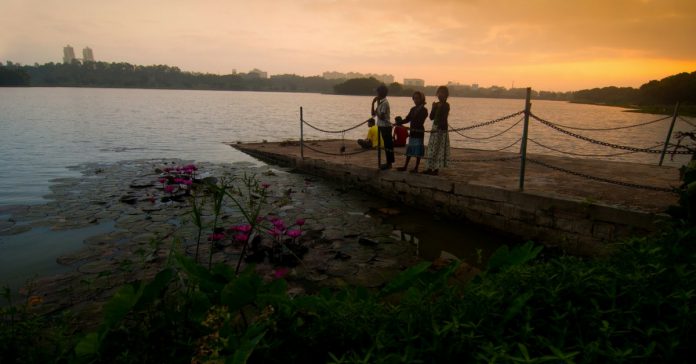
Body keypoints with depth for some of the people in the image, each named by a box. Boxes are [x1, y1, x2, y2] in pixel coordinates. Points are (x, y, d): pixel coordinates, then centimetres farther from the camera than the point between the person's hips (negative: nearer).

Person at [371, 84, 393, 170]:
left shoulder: (384, 103, -16)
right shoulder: (381, 102, 13)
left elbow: (381, 117, -22)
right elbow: (374, 114, 14)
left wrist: (376, 110, -7)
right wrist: (373, 103, 4)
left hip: (385, 127, -10)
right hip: (383, 126, 10)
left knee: (387, 145, -5)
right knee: (387, 145, 12)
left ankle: (389, 163, 0)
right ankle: (389, 162, 18)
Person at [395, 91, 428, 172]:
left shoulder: (424, 110, -7)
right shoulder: (413, 109, 11)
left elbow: (420, 122, -17)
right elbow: (407, 119, 11)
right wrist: (398, 122, 0)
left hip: (419, 132, -6)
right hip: (412, 131, 6)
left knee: (418, 150, -2)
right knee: (409, 149, 11)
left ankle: (416, 168, 5)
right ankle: (405, 166, 17)